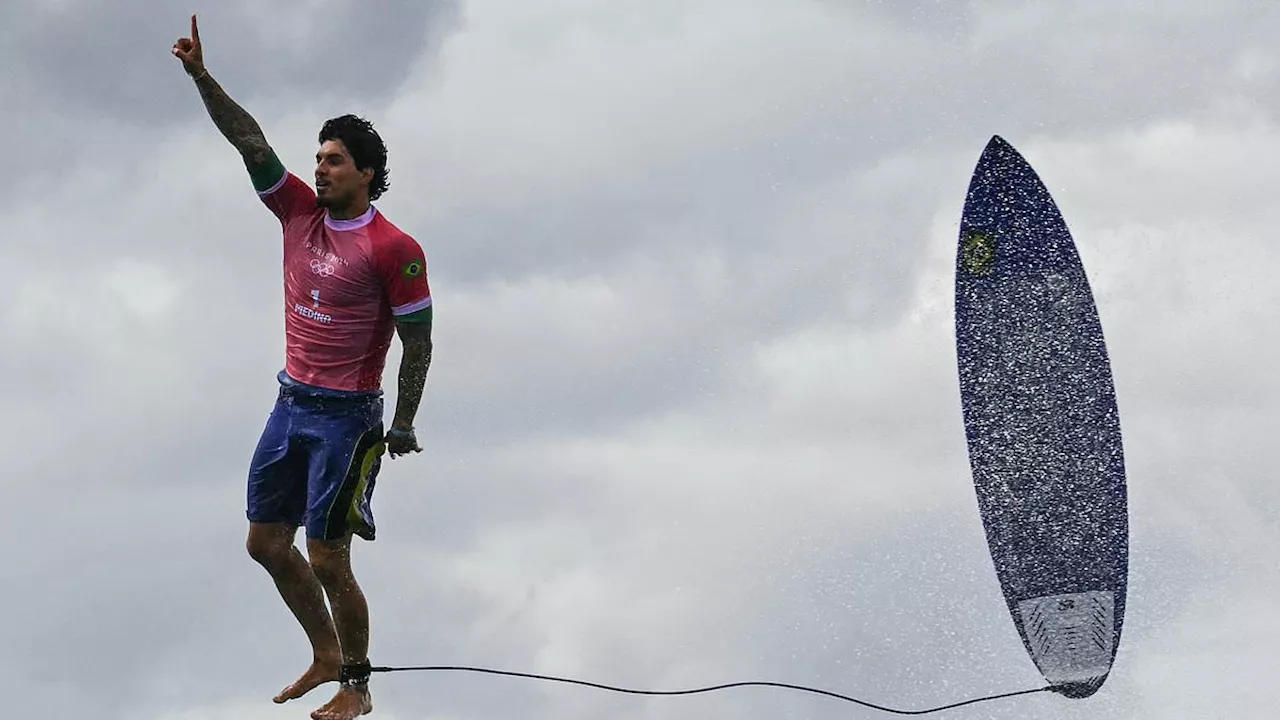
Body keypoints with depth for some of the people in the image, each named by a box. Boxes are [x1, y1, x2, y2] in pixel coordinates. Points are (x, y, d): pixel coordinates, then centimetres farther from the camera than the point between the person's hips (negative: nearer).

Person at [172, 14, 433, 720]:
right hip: (291, 403, 7)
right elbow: (250, 141, -1)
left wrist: (404, 425, -8)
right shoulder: (300, 212, 4)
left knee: (327, 562, -5)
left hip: (347, 417, -7)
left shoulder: (393, 249, -14)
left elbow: (417, 341, -10)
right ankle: (326, 657, 30)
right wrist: (201, 77, -12)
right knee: (266, 543, 13)